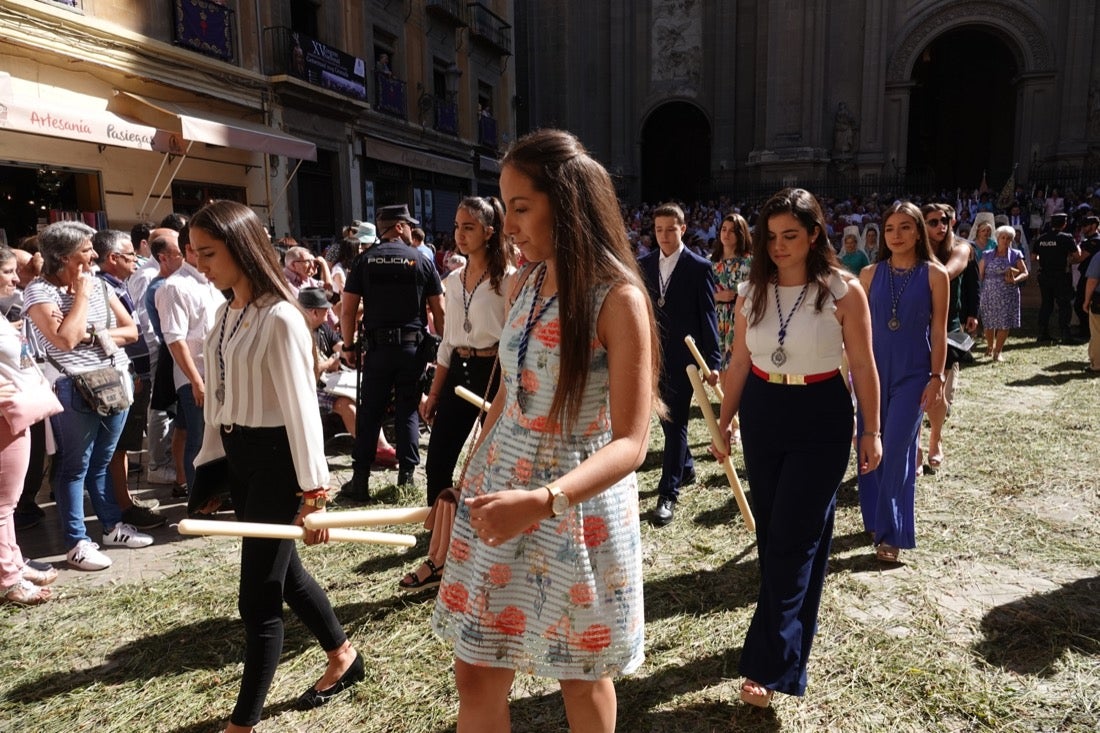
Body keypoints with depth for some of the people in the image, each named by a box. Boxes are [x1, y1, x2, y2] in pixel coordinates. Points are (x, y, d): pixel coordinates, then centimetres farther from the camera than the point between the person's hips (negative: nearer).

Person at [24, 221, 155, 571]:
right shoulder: (39, 290, -8)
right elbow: (65, 339, -21)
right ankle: (76, 542, 9)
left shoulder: (99, 284, 9)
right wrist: (82, 295, -13)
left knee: (102, 462, 17)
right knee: (75, 466, 2)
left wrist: (96, 335, -9)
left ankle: (113, 526, 26)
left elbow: (131, 330, 9)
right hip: (75, 389, -6)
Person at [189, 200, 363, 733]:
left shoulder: (279, 318, -19)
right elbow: (218, 396, 13)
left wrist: (313, 491, -18)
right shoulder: (225, 313, 7)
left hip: (274, 458, -9)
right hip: (238, 456, 9)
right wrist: (210, 460, 14)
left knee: (258, 595, 2)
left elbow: (301, 407, -19)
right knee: (282, 571, 21)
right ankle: (342, 657, 42)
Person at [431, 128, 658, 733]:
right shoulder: (528, 281, 4)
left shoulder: (617, 298, -18)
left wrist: (543, 501, -38)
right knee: (475, 675, 13)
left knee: (580, 677, 17)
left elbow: (630, 442, -23)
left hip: (577, 507, -5)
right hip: (498, 490, 6)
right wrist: (468, 478, 14)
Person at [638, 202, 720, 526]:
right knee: (667, 418, 16)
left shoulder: (699, 267, -6)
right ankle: (686, 469, 37)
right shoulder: (644, 265, 6)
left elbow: (708, 316, -6)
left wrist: (712, 360, -10)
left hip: (684, 356, -5)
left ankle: (668, 493, 0)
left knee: (676, 421, -4)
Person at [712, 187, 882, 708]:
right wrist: (723, 423, 8)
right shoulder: (752, 291, 1)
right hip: (761, 415, 5)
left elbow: (863, 365, -4)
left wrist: (871, 431, -2)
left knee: (793, 538, -4)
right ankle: (787, 629, 33)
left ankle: (769, 665, 3)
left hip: (821, 419, -4)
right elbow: (739, 362, 7)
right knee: (770, 532, 12)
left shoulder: (843, 290, -9)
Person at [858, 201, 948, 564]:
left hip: (913, 374, -3)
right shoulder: (870, 273, 3)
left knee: (896, 450, -5)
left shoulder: (934, 275, -3)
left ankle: (892, 533, 5)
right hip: (873, 369, 3)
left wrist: (937, 377, -6)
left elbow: (938, 331, -2)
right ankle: (875, 519, 25)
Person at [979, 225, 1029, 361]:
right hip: (990, 294, 0)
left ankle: (997, 352, 6)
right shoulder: (987, 255, 6)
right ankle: (990, 346, 29)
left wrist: (1015, 280, -17)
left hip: (1008, 295, 0)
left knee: (1005, 323, -3)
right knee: (989, 323, 5)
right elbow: (980, 274, 6)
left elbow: (1025, 273, 3)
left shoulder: (1016, 255, 6)